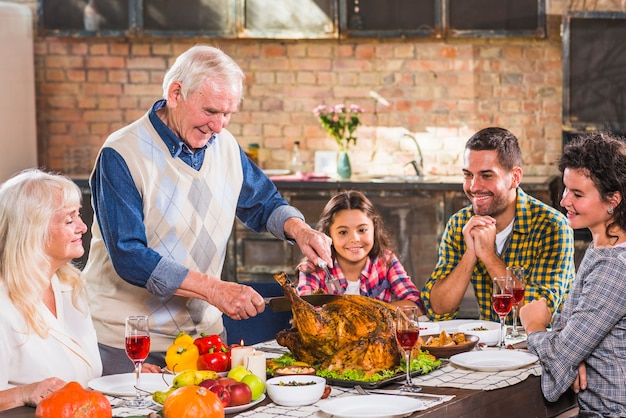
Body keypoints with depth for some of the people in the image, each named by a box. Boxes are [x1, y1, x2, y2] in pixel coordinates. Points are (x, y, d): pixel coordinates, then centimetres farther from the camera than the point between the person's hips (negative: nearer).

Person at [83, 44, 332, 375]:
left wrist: (298, 229, -3)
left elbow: (263, 204, 20)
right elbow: (129, 257, -23)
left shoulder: (225, 146, 4)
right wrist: (214, 289, -27)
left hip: (202, 332, 6)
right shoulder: (121, 155, -15)